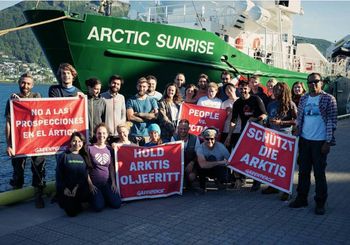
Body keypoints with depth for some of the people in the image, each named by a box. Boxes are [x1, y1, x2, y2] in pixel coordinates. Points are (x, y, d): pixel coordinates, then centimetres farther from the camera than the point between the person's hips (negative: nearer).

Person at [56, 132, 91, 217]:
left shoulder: (84, 156, 5)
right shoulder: (63, 156, -2)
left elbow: (85, 174, -1)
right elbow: (58, 174, -4)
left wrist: (77, 187, -13)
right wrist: (64, 188, -12)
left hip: (79, 188, 3)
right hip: (66, 189, -3)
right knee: (72, 213, -14)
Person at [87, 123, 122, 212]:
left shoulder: (109, 149, 7)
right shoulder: (90, 148, -5)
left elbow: (111, 167, 9)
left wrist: (113, 183, -1)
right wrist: (90, 184, -9)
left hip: (107, 183, 3)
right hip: (94, 183, -3)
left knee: (116, 204, -12)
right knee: (99, 207, -20)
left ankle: (104, 197, 18)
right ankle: (93, 197, 14)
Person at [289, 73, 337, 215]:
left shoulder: (328, 99, -5)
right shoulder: (303, 99, 8)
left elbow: (332, 122, -7)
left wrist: (328, 142, -11)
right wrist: (297, 135, 7)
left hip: (320, 142, -4)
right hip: (304, 140, 4)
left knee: (319, 173, 2)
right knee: (303, 171, 11)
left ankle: (320, 203, 14)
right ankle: (301, 199, 24)